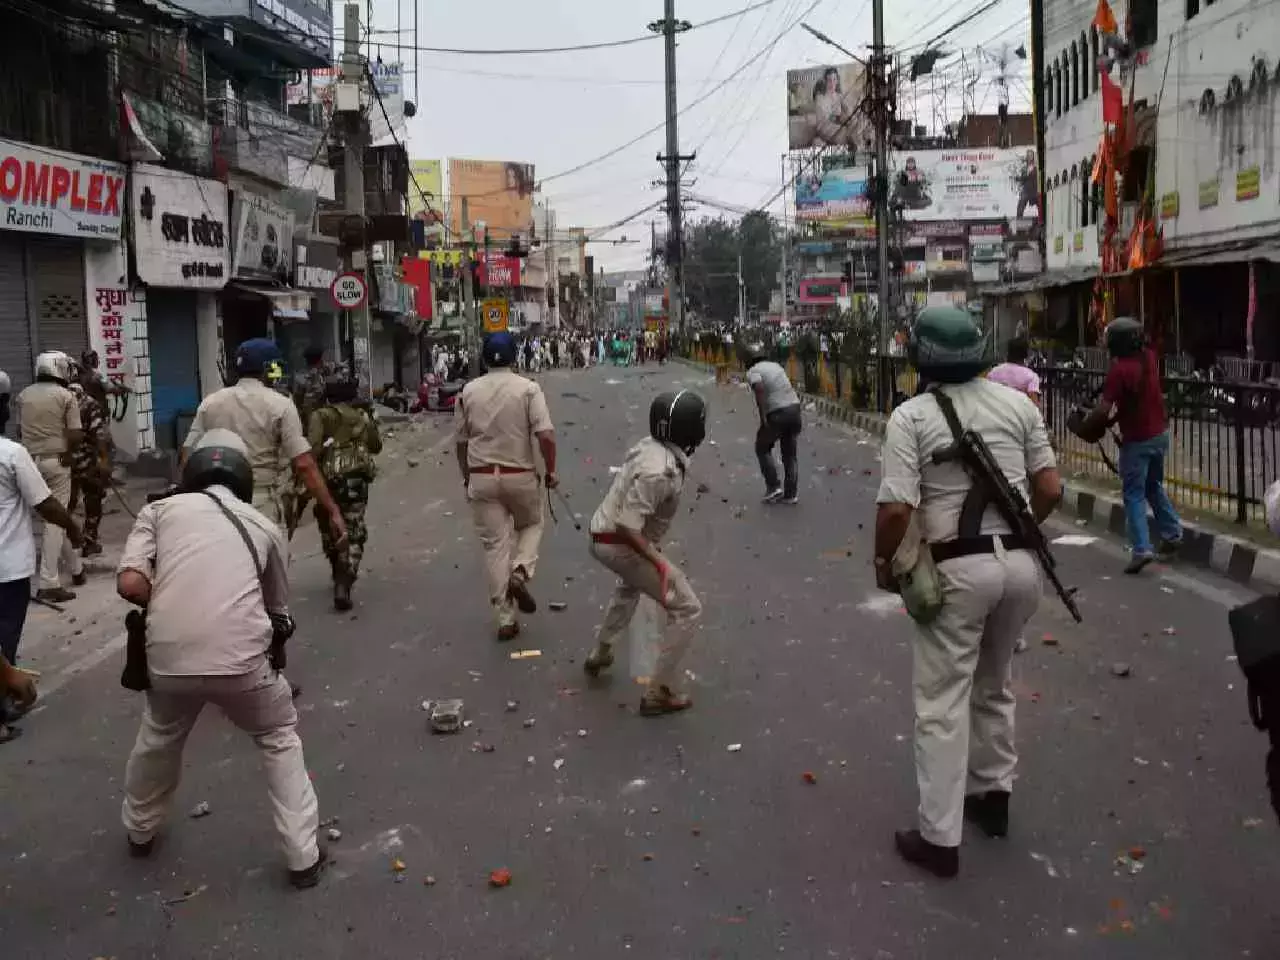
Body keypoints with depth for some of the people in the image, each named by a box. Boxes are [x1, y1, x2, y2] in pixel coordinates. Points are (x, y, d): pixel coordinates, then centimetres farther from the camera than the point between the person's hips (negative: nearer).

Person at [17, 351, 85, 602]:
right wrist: (67, 453, 3)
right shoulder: (66, 396, -7)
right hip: (56, 461, -6)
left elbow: (20, 429, 15)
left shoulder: (24, 395, 8)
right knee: (56, 519, -4)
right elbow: (75, 435, -13)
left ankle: (76, 567, 30)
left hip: (30, 461, 6)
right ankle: (49, 583, -7)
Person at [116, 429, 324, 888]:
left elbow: (130, 583, -1)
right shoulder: (264, 525, 17)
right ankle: (303, 857, 24)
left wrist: (173, 606, 17)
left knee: (158, 739, 32)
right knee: (280, 740, 24)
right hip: (240, 659, -1)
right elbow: (278, 612, 26)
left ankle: (140, 830, 55)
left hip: (169, 657, 1)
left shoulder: (159, 511, 13)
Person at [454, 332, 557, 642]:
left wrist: (466, 476, 22)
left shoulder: (469, 391, 2)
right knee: (531, 525, 24)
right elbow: (546, 434, -17)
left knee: (494, 544, 6)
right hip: (520, 475, -2)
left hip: (482, 477, 2)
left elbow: (461, 441, 9)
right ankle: (520, 572, -3)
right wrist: (551, 470, -3)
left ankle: (505, 619, 7)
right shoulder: (528, 389, -8)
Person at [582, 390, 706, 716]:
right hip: (622, 546, -10)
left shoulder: (650, 445, -1)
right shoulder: (659, 471, -29)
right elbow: (627, 526, -31)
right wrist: (658, 562, -35)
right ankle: (659, 693, 0)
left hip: (603, 535, 10)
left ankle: (600, 655, 49)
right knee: (686, 608, -3)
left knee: (631, 586, 39)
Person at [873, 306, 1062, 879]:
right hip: (1020, 562, 5)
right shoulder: (1018, 404, 4)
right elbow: (1050, 489, 4)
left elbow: (896, 509, -17)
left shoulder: (912, 416, -11)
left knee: (942, 703, 3)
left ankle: (939, 837, 6)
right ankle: (993, 795, 37)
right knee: (994, 686, 24)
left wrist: (884, 562, 1)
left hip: (957, 569, -5)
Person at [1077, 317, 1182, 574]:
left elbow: (1103, 409, -24)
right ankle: (1172, 534, 31)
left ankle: (1141, 549, -8)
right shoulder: (1149, 357, 1)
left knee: (1134, 495, -1)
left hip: (1137, 440, -8)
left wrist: (1086, 425, -9)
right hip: (1160, 432, 8)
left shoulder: (1119, 369, -21)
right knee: (1154, 486, 25)